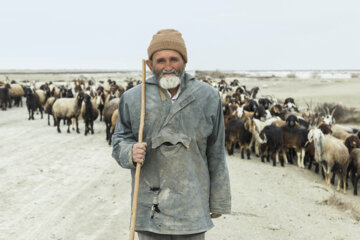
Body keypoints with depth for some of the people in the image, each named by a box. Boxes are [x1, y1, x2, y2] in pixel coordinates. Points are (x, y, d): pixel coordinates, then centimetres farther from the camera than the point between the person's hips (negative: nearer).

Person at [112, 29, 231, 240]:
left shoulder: (208, 97, 0)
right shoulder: (133, 99, 0)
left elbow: (216, 155, 5)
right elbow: (120, 139, 10)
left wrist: (218, 202, 9)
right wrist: (130, 152, -15)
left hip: (192, 207, 0)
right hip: (149, 208, 0)